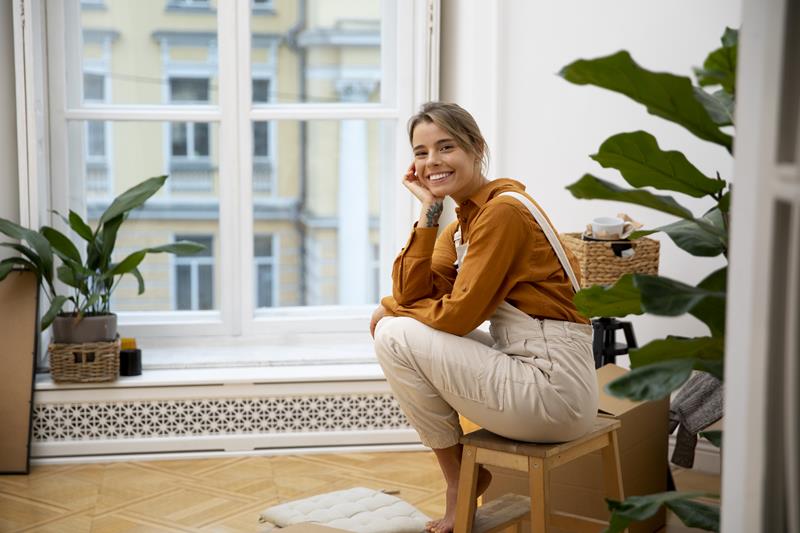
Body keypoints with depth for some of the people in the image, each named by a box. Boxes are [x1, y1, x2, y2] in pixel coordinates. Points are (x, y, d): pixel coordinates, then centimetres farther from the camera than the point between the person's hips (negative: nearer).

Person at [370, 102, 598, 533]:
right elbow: (411, 294, 3)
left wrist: (390, 309, 2)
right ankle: (470, 467, 16)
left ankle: (460, 484, 6)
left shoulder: (502, 210, -13)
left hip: (553, 387, -9)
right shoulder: (462, 221, 13)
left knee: (395, 335, -8)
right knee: (398, 323, 15)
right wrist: (429, 211, -1)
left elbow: (458, 315, -15)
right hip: (525, 370, 9)